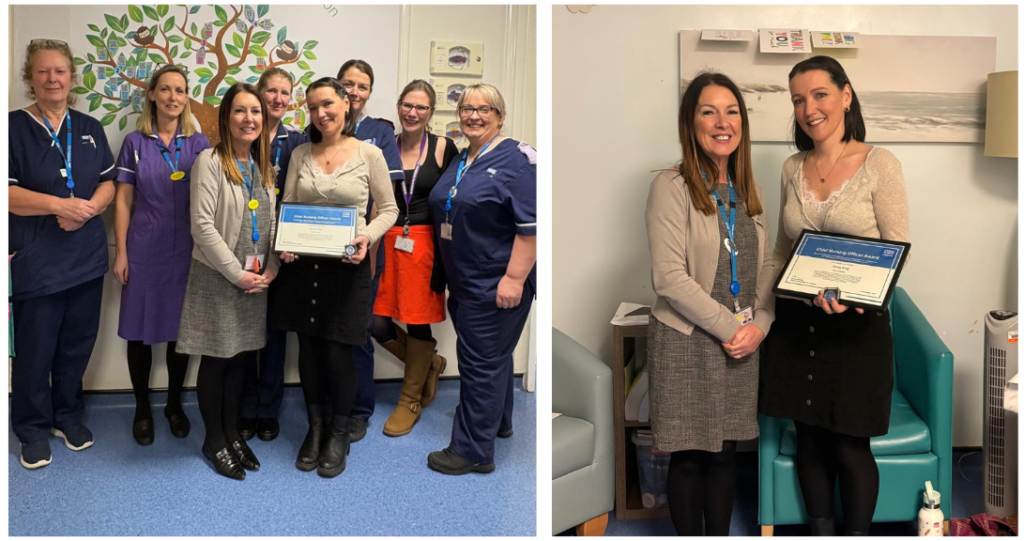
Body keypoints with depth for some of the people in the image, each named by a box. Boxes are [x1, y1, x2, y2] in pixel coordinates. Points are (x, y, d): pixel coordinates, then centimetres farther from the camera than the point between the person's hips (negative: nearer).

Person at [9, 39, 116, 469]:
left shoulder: (90, 128, 10)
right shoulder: (14, 127, -4)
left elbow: (108, 183, 8)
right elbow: (7, 192, -11)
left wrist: (88, 208, -13)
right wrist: (59, 205, -22)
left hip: (86, 256, 4)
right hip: (36, 259, -4)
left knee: (77, 344, 12)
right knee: (35, 349, 5)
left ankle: (68, 416, 29)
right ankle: (33, 429, 20)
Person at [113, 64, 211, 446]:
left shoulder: (199, 143, 3)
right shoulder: (135, 142, 1)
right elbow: (123, 201, 2)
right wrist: (121, 252, -3)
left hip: (186, 250, 1)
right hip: (144, 249, 0)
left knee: (180, 329, 9)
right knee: (140, 330, 6)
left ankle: (174, 404, 26)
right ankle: (142, 409, 22)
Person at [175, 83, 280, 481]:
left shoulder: (263, 166, 10)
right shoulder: (210, 161, -10)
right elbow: (203, 225, -17)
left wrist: (270, 269, -3)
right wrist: (237, 273, -16)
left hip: (256, 280, 6)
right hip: (217, 279, -6)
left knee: (241, 358, 14)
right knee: (216, 361, 6)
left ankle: (232, 433, 29)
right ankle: (214, 441, 22)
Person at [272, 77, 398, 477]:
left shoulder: (369, 154, -3)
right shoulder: (300, 155, 6)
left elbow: (389, 209, 3)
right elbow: (286, 208, 10)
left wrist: (368, 237, -14)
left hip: (347, 265, -3)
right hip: (303, 264, 3)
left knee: (337, 352, -1)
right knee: (308, 348, 10)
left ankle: (339, 433, 22)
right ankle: (315, 427, 30)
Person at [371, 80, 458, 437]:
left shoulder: (444, 148, -2)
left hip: (426, 243, -3)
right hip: (389, 242, 3)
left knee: (417, 320, 4)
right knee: (376, 322, 1)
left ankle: (411, 400, 24)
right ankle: (428, 364, 29)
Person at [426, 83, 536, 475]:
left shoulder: (515, 159, -13)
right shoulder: (460, 161, 12)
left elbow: (531, 224, -19)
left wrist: (514, 278, -23)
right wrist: (448, 275, 19)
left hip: (496, 285, -8)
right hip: (464, 281, 8)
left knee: (481, 361, -3)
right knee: (492, 354, 21)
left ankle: (473, 450, 6)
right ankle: (497, 421, 37)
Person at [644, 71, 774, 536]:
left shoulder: (749, 191, 11)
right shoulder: (671, 187, -10)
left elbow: (765, 268, 13)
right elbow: (669, 278, -17)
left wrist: (759, 325, -3)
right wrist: (730, 327, -14)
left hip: (740, 344, 6)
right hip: (685, 344, -5)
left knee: (725, 454, 13)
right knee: (688, 458, 6)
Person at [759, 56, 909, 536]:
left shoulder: (879, 164, -7)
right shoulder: (792, 169, 7)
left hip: (856, 323, -4)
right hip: (797, 322, 4)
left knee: (850, 447, 3)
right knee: (809, 441, 13)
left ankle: (856, 534, 24)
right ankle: (821, 532, 30)